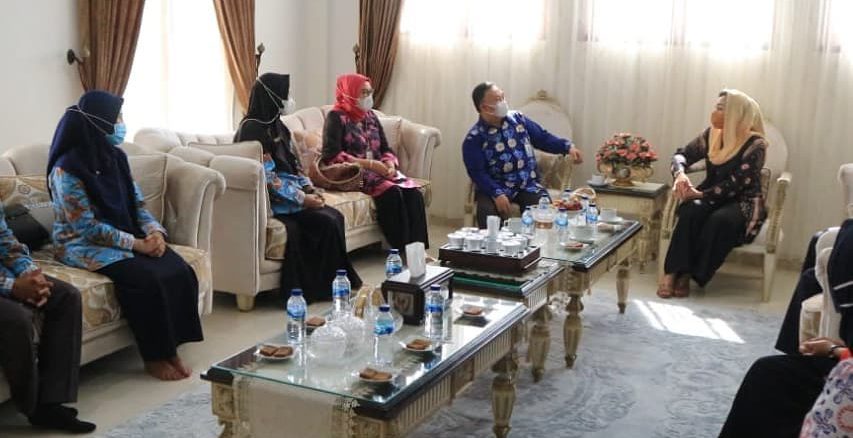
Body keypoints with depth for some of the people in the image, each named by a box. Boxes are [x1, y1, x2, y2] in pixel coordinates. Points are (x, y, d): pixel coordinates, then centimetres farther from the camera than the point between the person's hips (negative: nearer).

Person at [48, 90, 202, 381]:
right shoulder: (66, 169, -16)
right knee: (146, 279, -30)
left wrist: (154, 231, -10)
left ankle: (170, 348, -8)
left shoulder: (114, 156, 6)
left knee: (179, 271, -18)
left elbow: (136, 202, 10)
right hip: (85, 245, -6)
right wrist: (136, 243, -20)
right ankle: (154, 357, -13)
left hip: (128, 237, 7)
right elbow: (87, 227, -19)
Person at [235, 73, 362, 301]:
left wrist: (310, 188, 0)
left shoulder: (276, 125, 13)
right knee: (327, 222, -20)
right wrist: (302, 198, -18)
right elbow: (268, 178, -19)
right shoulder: (252, 129, -14)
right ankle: (327, 284, -7)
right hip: (274, 198, -8)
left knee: (335, 216, -11)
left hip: (294, 190, 8)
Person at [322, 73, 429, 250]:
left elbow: (386, 149, 17)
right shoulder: (337, 117, -2)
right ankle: (400, 248, -26)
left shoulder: (371, 116, 18)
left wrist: (390, 163, -8)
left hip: (379, 171, 6)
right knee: (392, 192, -31)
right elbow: (332, 155, -14)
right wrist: (369, 164, -19)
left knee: (414, 192, -20)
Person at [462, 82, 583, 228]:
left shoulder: (518, 119, 5)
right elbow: (477, 173, -13)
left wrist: (568, 146, -3)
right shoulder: (474, 138, -9)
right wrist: (497, 194, -27)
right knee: (487, 211, -31)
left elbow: (543, 138, 12)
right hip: (494, 187, -3)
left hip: (528, 184, 3)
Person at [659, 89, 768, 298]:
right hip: (711, 197, 4)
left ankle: (687, 275, -28)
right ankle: (671, 272, -35)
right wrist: (680, 174, -18)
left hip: (742, 203, -4)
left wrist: (700, 194, -26)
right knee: (692, 210, -30)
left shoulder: (755, 145, -14)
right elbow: (682, 154, 6)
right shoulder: (712, 134, 3)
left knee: (720, 220, -36)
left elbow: (735, 184, -20)